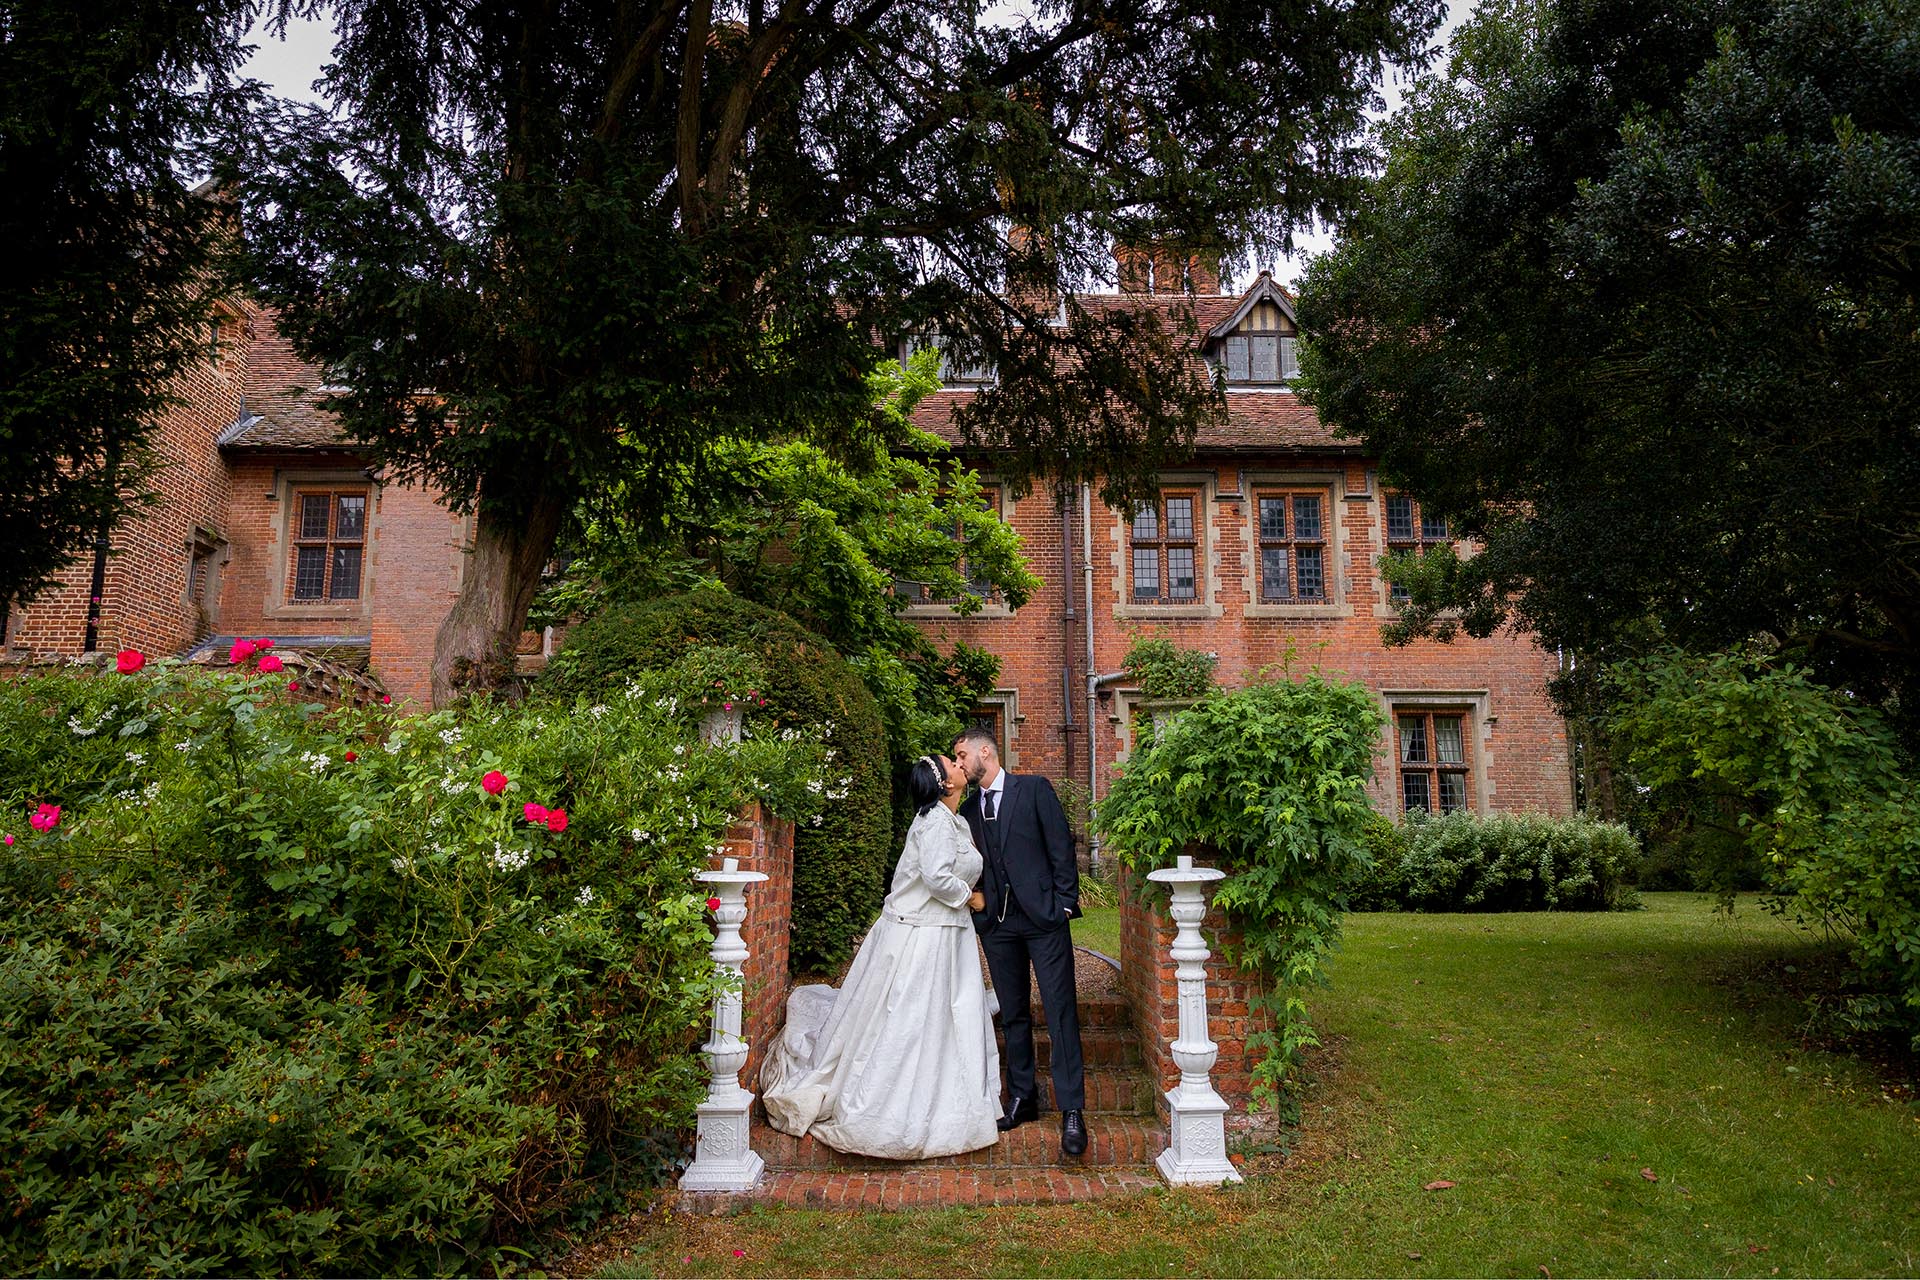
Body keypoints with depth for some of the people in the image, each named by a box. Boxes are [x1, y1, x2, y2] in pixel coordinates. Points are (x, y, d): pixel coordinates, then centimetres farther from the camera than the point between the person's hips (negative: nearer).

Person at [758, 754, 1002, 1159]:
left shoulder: (952, 821, 12)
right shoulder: (936, 822, -19)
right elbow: (936, 875, -29)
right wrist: (968, 897, -14)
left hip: (942, 935, 10)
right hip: (920, 938, -10)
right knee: (904, 1026, -1)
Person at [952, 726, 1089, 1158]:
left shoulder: (1034, 788, -1)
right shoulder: (968, 809, 13)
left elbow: (1061, 845, -4)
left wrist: (1065, 902, -9)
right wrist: (975, 908, 4)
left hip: (1043, 915, -5)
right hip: (996, 923, 5)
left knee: (1060, 1012, -5)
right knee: (1013, 1014, 13)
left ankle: (1072, 1111, -1)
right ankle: (1022, 1098, 25)